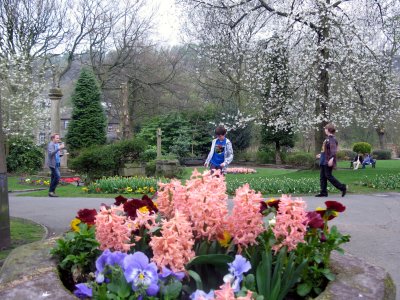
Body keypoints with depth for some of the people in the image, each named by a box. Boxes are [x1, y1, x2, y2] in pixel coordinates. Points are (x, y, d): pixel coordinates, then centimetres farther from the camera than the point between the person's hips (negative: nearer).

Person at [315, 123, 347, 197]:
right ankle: (323, 192, 13)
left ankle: (342, 188, 5)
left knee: (328, 176, -6)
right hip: (323, 161, 10)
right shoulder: (327, 138, 15)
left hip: (328, 161, -10)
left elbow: (333, 150, -24)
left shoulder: (332, 139, -14)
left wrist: (331, 158, -35)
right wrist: (321, 155, 36)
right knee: (322, 177, 8)